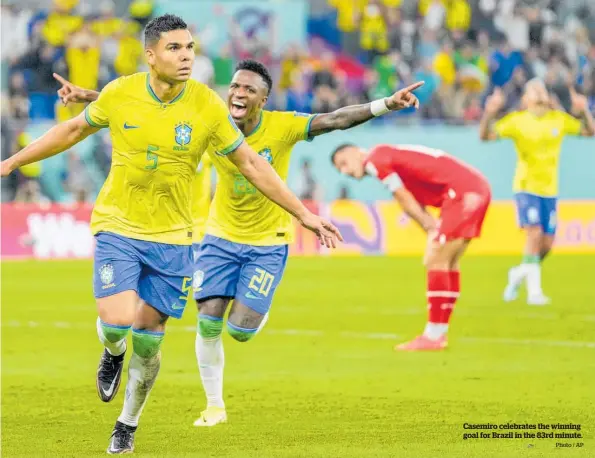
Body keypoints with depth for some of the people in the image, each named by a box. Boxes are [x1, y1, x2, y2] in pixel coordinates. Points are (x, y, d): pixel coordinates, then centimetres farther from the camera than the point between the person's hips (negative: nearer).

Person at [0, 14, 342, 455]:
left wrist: (304, 214, -1)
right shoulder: (119, 94, -8)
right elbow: (74, 129, 11)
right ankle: (113, 352, 20)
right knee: (117, 322, -20)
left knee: (148, 340, 4)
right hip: (118, 227, 0)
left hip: (171, 237, 1)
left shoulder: (208, 105, -10)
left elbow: (251, 164, 0)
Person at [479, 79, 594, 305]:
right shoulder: (517, 121, -6)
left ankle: (519, 273, 33)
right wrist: (489, 114, -30)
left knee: (546, 244, 5)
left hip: (550, 190, 4)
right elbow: (485, 135, -12)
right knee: (534, 233, -21)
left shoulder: (559, 120, 3)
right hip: (526, 187, -4)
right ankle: (534, 290, -17)